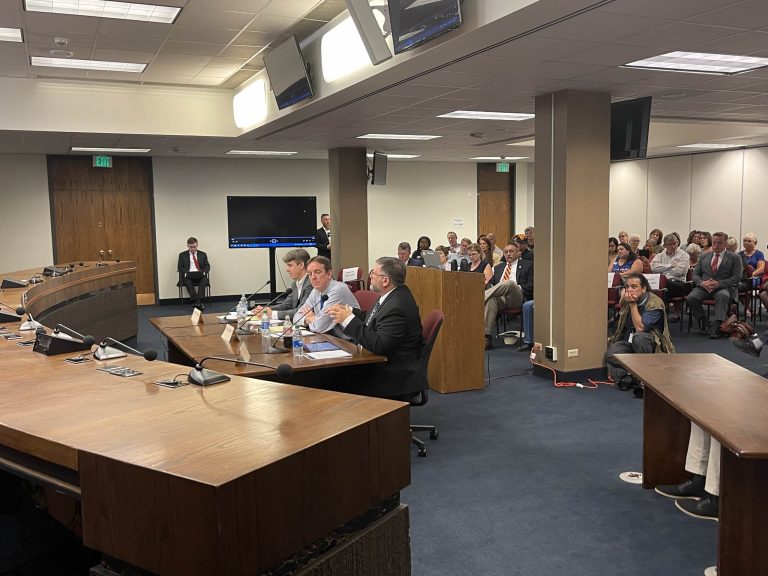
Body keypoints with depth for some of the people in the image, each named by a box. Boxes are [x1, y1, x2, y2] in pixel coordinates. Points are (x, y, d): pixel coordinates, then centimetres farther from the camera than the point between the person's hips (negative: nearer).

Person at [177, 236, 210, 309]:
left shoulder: (203, 254, 18)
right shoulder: (182, 255, 14)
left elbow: (207, 266, 12)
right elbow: (180, 267, 8)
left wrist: (203, 272, -10)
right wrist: (185, 273, -13)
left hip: (200, 276, 1)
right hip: (188, 276, -1)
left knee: (204, 281, -34)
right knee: (187, 282, -35)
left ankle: (198, 302, -43)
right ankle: (198, 303, -43)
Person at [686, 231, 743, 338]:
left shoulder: (735, 257, 8)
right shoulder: (704, 256, 19)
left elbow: (737, 277, -2)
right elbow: (695, 274, 14)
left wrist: (719, 283, -17)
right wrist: (702, 283, -10)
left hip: (723, 288, -3)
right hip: (703, 287, 3)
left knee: (723, 296, -38)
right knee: (691, 297, -27)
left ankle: (716, 327, -39)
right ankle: (704, 324, -10)